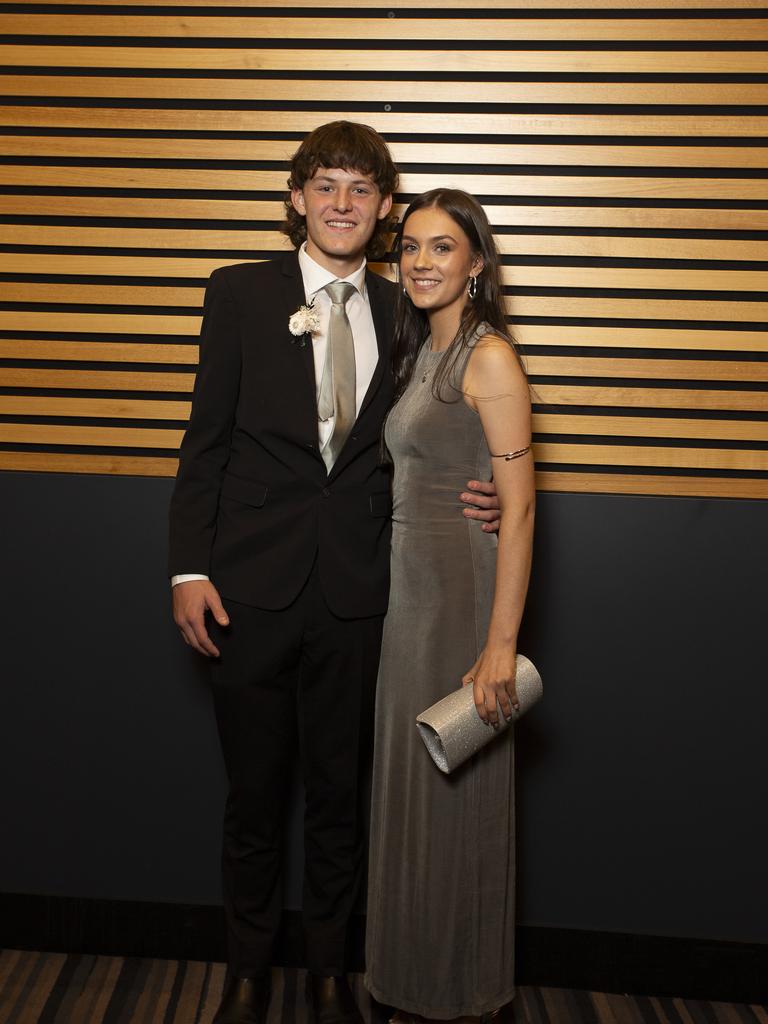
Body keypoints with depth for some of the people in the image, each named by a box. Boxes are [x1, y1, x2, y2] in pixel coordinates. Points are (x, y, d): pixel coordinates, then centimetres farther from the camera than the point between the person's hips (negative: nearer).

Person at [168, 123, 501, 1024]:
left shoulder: (401, 313, 6)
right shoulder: (240, 292, 0)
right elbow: (206, 440, -1)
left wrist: (470, 497, -7)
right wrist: (190, 569, -8)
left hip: (355, 594, 2)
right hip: (252, 589, -1)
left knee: (339, 793, 15)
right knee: (254, 792, 13)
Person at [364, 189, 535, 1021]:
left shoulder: (489, 356, -13)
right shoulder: (420, 350, 12)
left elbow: (518, 506, -19)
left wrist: (501, 643, -23)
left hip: (465, 592, -8)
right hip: (409, 589, 8)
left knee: (456, 794, 4)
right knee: (411, 786, 16)